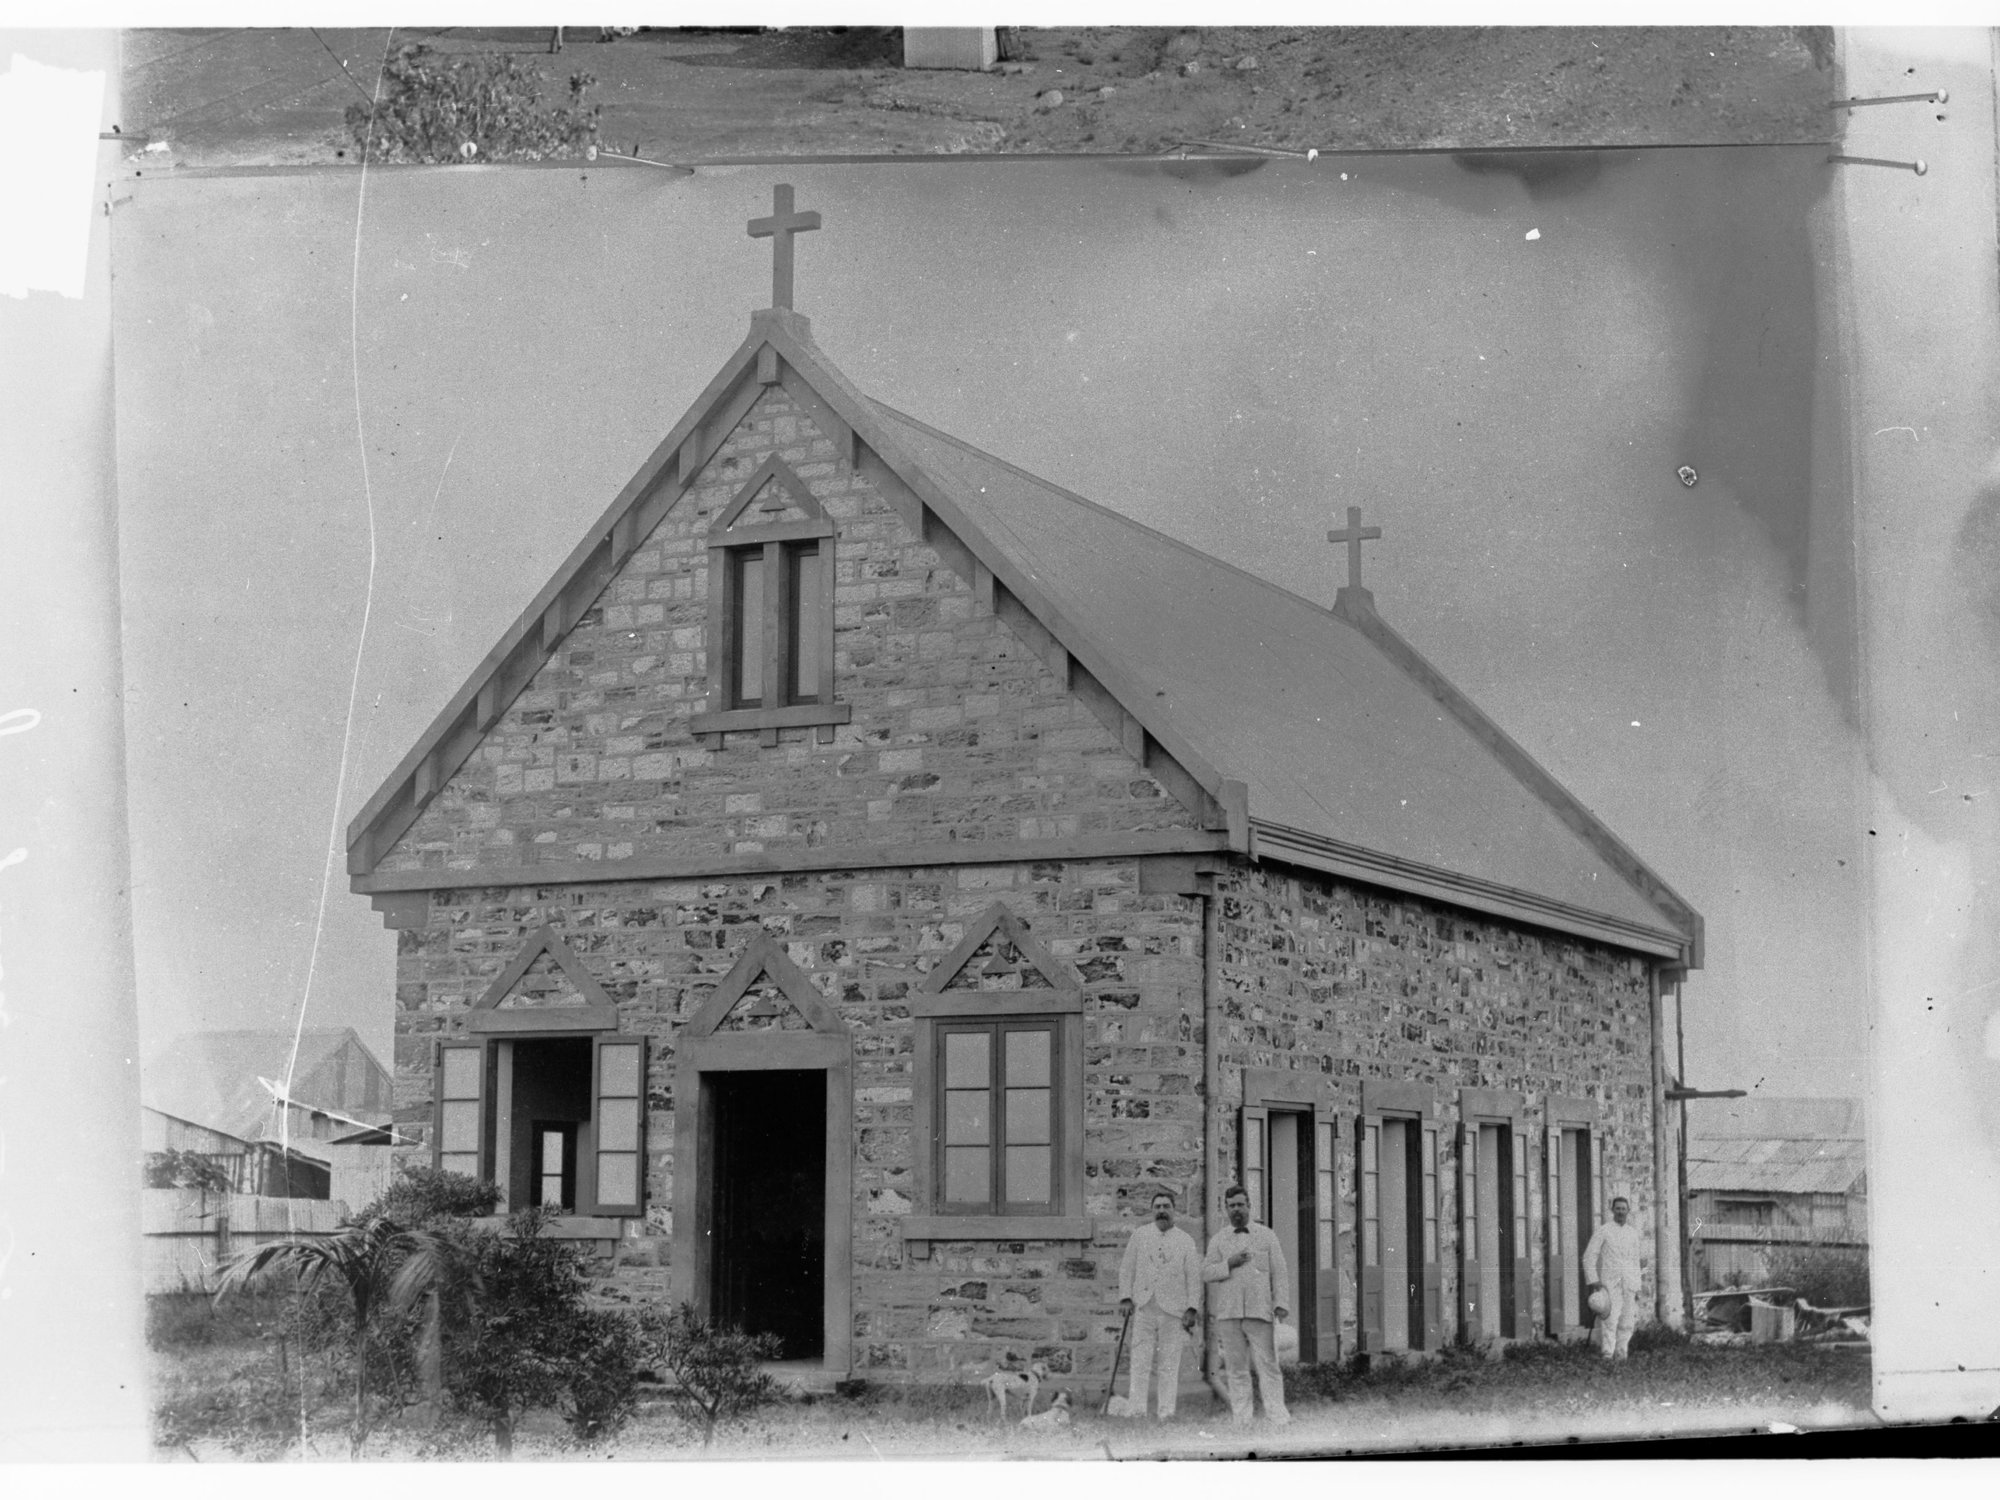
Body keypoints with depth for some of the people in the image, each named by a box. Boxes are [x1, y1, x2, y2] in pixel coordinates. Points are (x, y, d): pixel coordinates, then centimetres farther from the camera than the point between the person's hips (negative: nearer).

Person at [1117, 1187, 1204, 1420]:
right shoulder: (1139, 1235, 12)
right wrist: (1125, 1298, 0)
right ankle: (1137, 1411, -5)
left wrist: (1192, 1309, -2)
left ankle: (1166, 1414, 2)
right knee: (1140, 1362, -5)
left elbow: (1194, 1277, 6)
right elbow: (1126, 1269, 12)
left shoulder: (1186, 1240, 9)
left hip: (1174, 1309, 0)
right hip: (1143, 1307, 1)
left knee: (1170, 1364, -1)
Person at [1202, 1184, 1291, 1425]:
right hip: (1229, 1313, 1)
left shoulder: (1266, 1236, 10)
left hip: (1260, 1312, -1)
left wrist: (1281, 1303, -5)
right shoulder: (1218, 1239, 13)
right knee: (1236, 1369, 2)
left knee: (1267, 1365, -7)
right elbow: (1205, 1273, 6)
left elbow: (1279, 1273, 6)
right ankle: (1241, 1421, 4)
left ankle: (1279, 1418, -8)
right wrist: (1229, 1264, -10)